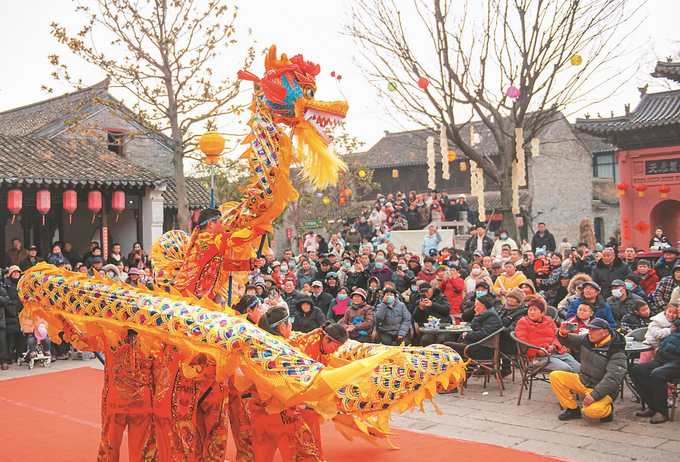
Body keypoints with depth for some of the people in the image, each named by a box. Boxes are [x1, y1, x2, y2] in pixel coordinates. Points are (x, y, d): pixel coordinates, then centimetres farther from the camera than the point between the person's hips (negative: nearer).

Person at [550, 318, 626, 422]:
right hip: (583, 381, 7)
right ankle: (572, 409, 3)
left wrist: (594, 395, -34)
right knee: (555, 376, -8)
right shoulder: (586, 340, 1)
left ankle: (608, 409, 3)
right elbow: (569, 341, 15)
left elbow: (613, 378, -26)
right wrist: (563, 334, -12)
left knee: (592, 410, -35)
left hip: (603, 390, -7)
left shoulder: (617, 352, -19)